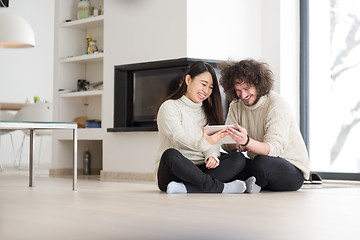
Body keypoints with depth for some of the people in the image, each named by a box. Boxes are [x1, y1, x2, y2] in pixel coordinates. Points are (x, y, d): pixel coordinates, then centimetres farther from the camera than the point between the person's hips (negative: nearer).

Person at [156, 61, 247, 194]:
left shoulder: (207, 111, 21)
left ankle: (184, 188, -35)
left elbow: (213, 141, 9)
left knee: (238, 159, -19)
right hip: (173, 172, -5)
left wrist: (212, 156, -16)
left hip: (199, 170, 5)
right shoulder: (170, 107, 1)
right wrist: (203, 143, -36)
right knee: (171, 154, -38)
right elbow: (178, 137, -17)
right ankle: (220, 187, -33)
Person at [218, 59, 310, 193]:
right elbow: (226, 145, 0)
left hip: (293, 169, -5)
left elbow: (274, 149, -27)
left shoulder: (277, 105, -16)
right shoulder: (236, 105, 4)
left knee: (262, 163, -37)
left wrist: (247, 141, -46)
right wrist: (237, 145, -25)